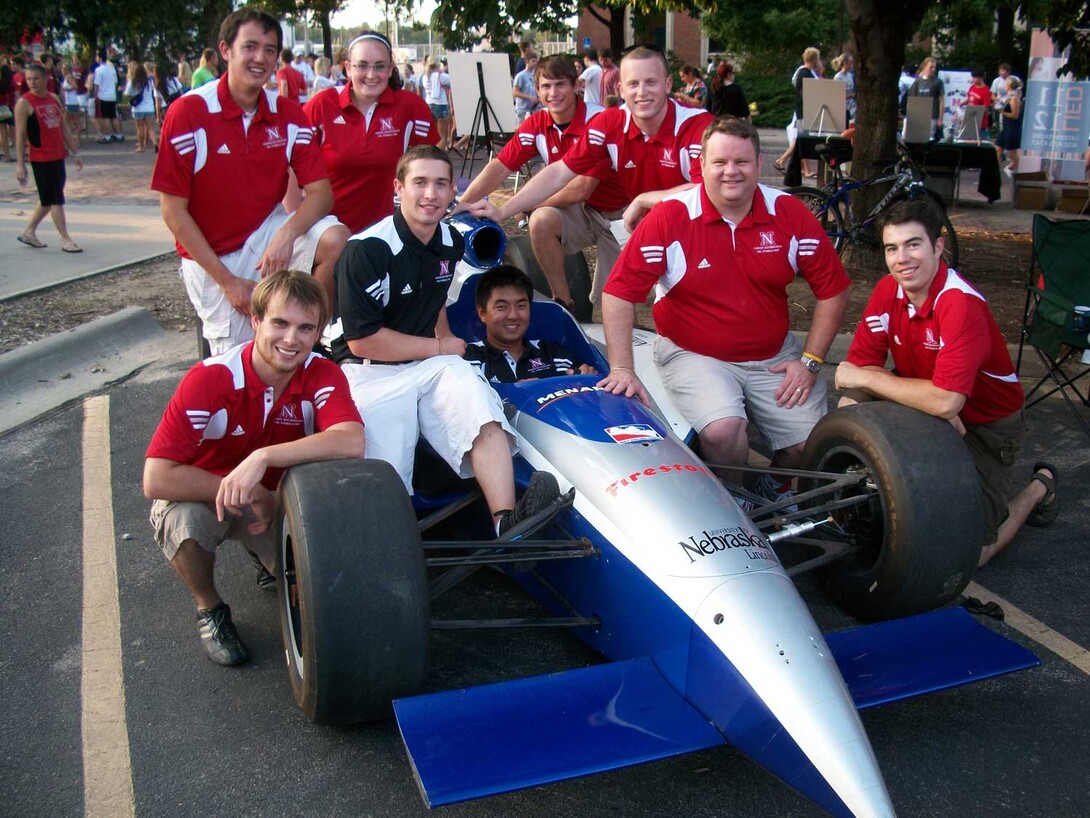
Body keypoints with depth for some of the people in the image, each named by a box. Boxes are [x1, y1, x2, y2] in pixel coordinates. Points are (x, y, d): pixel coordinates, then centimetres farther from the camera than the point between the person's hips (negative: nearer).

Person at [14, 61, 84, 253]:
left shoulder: (54, 99, 11)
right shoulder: (24, 103, -9)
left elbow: (64, 128, 17)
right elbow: (20, 136, -10)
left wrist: (75, 153, 14)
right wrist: (20, 164, -13)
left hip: (58, 156, 7)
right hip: (41, 158, -7)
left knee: (49, 199, 14)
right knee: (55, 200, -5)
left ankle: (28, 232, 26)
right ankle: (65, 240, 2)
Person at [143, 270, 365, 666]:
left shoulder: (323, 375, -21)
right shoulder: (210, 379, -27)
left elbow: (351, 442, -41)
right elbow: (156, 479, -32)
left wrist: (262, 458, -48)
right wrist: (251, 496, -30)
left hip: (276, 499, 2)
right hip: (204, 495, -2)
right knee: (182, 519, -36)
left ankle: (266, 552, 18)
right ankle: (210, 609, -3)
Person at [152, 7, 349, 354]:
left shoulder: (288, 114, -4)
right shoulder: (188, 112, -15)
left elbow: (320, 191, -9)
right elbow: (173, 210, -14)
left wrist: (288, 233, -31)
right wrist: (227, 281, -17)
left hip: (267, 232, 3)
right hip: (213, 256, -3)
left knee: (336, 239, -25)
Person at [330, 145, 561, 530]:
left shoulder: (451, 242, 10)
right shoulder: (368, 249, -14)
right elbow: (362, 340, -15)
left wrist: (446, 341, 12)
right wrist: (439, 347, -7)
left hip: (433, 365, 4)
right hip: (370, 372, -4)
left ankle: (507, 522, -39)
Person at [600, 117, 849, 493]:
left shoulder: (790, 213, -4)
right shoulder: (669, 217, -12)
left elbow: (833, 290, 3)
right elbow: (619, 293, -12)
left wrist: (811, 361, -3)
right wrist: (621, 368, -18)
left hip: (775, 356, 3)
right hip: (693, 354, -3)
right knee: (722, 430, -29)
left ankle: (774, 490, 26)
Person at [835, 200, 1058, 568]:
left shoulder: (962, 303, -30)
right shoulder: (887, 291, -10)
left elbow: (946, 400, -37)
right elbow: (859, 366, -11)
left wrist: (866, 378, -26)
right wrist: (934, 403, -25)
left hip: (986, 426, -5)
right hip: (933, 411, 6)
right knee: (851, 403, -17)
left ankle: (1039, 488, 17)